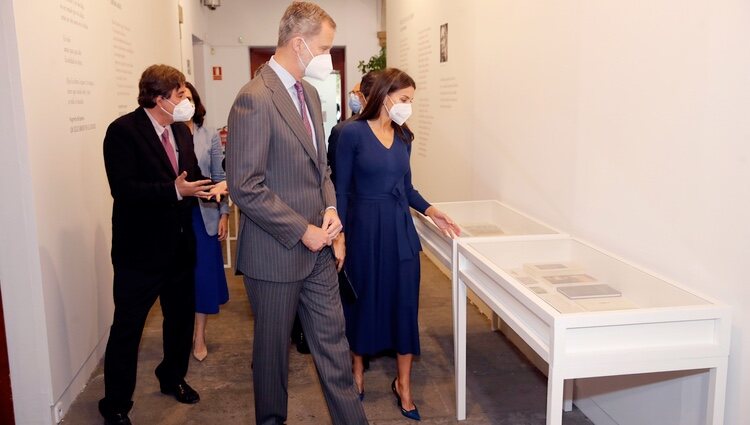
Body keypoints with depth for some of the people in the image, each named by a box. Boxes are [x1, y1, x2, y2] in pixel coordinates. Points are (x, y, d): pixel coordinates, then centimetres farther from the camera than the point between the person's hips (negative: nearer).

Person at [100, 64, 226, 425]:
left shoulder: (181, 130, 8)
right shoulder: (123, 131, -15)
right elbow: (123, 189, -24)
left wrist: (212, 186, -9)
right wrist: (176, 190, -30)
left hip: (179, 244, 7)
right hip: (140, 248, -7)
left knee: (181, 317, 20)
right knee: (127, 328, 4)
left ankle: (172, 378, 43)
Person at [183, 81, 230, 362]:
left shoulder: (210, 137, 4)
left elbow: (220, 178, 5)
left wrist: (224, 214, 2)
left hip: (203, 215, 1)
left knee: (204, 274, 3)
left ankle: (199, 336, 18)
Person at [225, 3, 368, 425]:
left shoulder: (310, 93, 9)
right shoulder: (255, 99, -18)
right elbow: (245, 187, -21)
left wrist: (330, 208, 0)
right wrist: (301, 231, -18)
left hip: (317, 247, 7)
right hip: (277, 252, -7)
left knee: (333, 341, 14)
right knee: (273, 346, 13)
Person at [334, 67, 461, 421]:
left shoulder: (404, 136, 7)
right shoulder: (353, 133, -8)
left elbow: (406, 187, 13)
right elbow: (342, 189, -7)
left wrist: (430, 211, -1)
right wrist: (339, 234, -10)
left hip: (400, 227, 5)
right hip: (364, 227, -4)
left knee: (404, 301, 6)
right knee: (363, 298, 10)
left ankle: (403, 383, 20)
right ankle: (358, 368, 33)